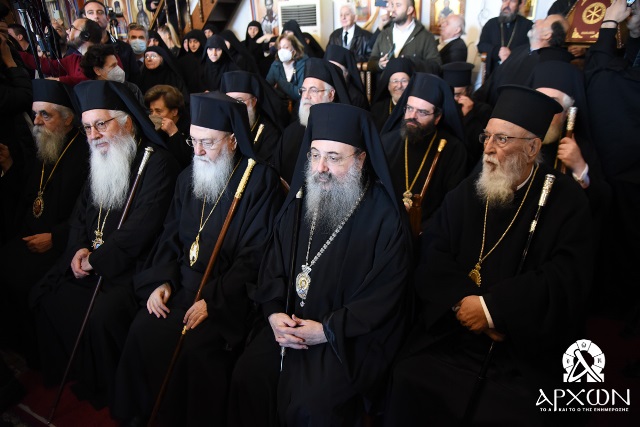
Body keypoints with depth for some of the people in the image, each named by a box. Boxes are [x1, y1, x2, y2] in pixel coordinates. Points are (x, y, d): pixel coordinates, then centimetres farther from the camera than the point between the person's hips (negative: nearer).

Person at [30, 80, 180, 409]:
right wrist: (80, 249, -2)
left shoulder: (157, 163, -15)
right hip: (89, 260, 8)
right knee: (45, 296, -1)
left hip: (132, 265, -8)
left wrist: (96, 260, -15)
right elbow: (80, 212, 17)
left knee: (103, 315, -25)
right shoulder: (100, 161, 12)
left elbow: (141, 226, -21)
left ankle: (104, 392, 3)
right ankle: (66, 374, 20)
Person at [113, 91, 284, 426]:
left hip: (229, 293, -5)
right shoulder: (188, 178, 10)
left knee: (194, 346, -23)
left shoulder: (260, 180, -10)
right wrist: (162, 280, -3)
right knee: (142, 332, -13)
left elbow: (254, 254, -14)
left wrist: (213, 299, -18)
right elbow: (171, 236, 13)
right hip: (182, 283, 6)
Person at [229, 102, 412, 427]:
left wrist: (328, 330, -17)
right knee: (247, 378, -10)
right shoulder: (299, 203, 4)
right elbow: (273, 263, 7)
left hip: (350, 336, -4)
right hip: (290, 323, 5)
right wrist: (274, 312, -9)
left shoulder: (385, 217, -12)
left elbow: (385, 294, -14)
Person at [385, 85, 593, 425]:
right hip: (452, 332, 2)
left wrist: (491, 308, -18)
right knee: (410, 384, -18)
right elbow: (431, 254, -1)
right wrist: (462, 302, -17)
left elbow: (567, 280, -11)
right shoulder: (467, 191, 8)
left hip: (526, 348, -1)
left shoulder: (566, 202, 0)